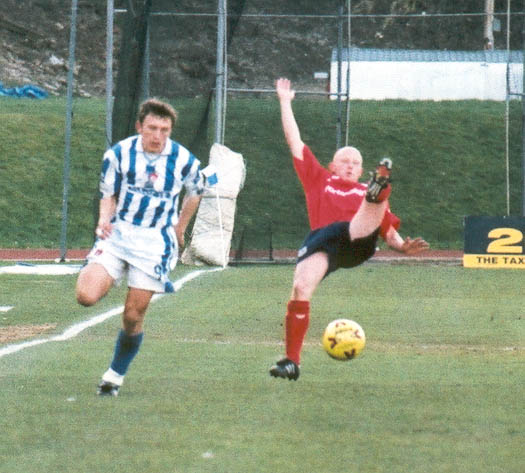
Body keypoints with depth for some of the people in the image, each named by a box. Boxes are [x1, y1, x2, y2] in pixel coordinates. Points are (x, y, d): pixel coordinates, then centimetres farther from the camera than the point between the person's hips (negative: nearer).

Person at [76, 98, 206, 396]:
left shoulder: (184, 160, -5)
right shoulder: (119, 154, -5)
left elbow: (195, 192, 16)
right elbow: (108, 195, 6)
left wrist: (180, 230, 21)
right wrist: (104, 220, -14)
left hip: (156, 240, 0)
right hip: (118, 234, 1)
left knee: (134, 316, -4)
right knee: (87, 296, -21)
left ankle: (115, 376, 17)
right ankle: (105, 282, 17)